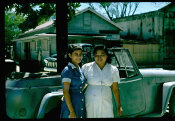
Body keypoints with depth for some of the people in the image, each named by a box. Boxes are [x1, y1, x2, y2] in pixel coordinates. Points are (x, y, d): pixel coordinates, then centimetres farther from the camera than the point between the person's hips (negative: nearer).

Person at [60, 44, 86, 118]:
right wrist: (72, 112, -21)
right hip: (71, 106, -7)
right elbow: (65, 92, -18)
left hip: (81, 108, 7)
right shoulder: (67, 71, -12)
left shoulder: (79, 70, 11)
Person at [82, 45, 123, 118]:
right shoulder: (86, 67, -1)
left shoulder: (113, 70, 4)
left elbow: (115, 89, 8)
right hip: (90, 104, -1)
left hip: (106, 104, 1)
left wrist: (119, 106, 9)